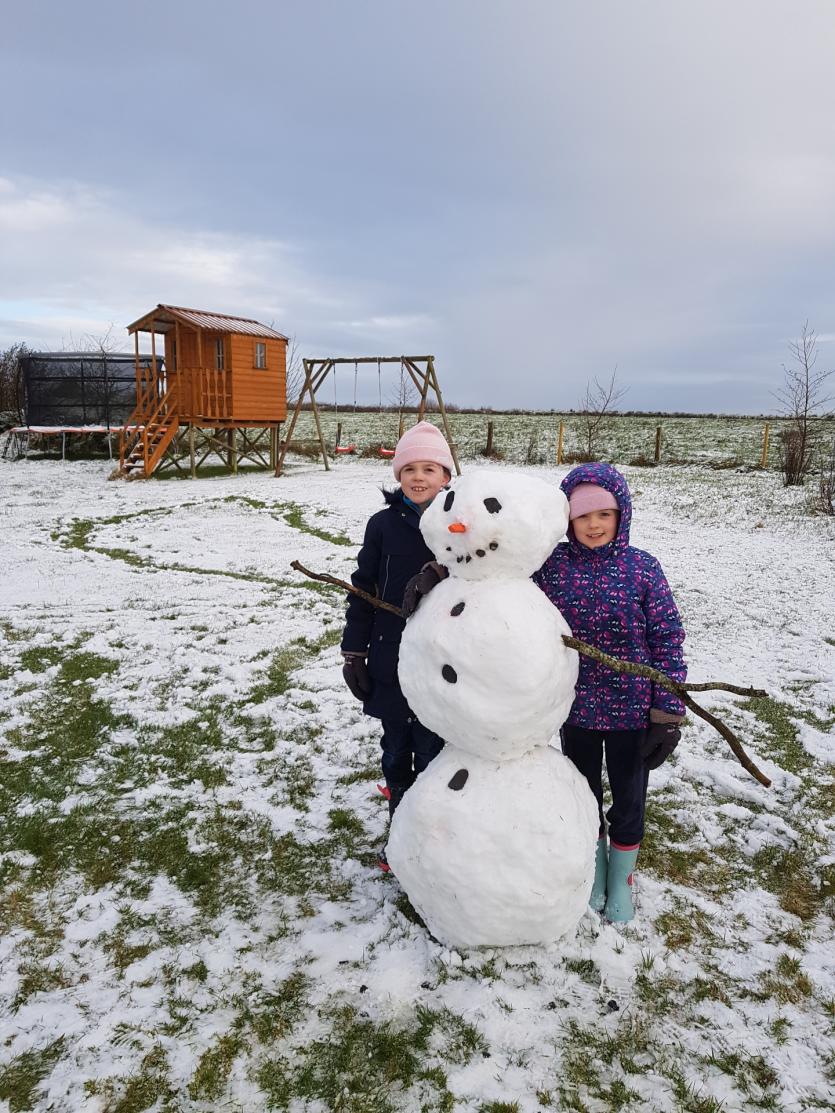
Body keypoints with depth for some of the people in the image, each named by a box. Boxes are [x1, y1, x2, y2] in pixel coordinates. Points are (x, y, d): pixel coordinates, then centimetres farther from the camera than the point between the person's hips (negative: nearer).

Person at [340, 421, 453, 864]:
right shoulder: (383, 524, -3)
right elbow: (362, 591, 3)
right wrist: (354, 653, 1)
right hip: (390, 661, 2)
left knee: (431, 753, 7)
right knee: (395, 751, 16)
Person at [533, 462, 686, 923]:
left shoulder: (643, 567, -11)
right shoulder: (552, 565, -9)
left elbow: (668, 639, -8)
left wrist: (669, 711, -8)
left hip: (632, 710, -1)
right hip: (575, 707, 1)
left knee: (628, 798, 16)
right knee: (583, 794, 19)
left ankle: (622, 879, 41)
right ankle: (595, 871, 44)